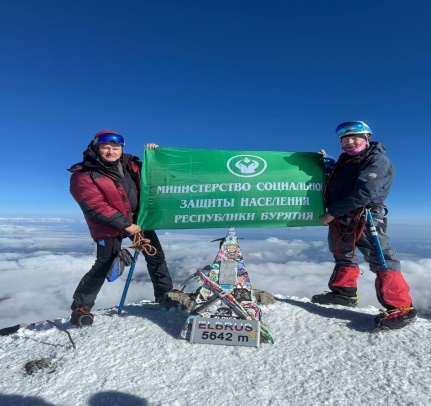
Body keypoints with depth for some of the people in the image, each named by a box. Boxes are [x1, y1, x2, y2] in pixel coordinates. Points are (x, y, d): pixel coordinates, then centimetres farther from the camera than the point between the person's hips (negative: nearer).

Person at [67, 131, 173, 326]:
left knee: (156, 256, 9)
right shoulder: (83, 175, -12)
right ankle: (80, 307, 18)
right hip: (109, 226, -6)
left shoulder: (129, 164, 6)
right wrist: (125, 224, -22)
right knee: (104, 266, -2)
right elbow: (95, 207, -19)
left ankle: (165, 294, 26)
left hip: (138, 218, 6)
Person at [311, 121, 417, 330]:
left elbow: (364, 192, -21)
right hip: (340, 219, 9)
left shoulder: (377, 160, -7)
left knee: (380, 259, -12)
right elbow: (334, 187, 27)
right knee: (342, 256, 18)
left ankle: (400, 307, -5)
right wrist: (326, 163, 20)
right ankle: (344, 292, 33)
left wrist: (332, 212, -21)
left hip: (365, 217, -8)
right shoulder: (344, 161, 19)